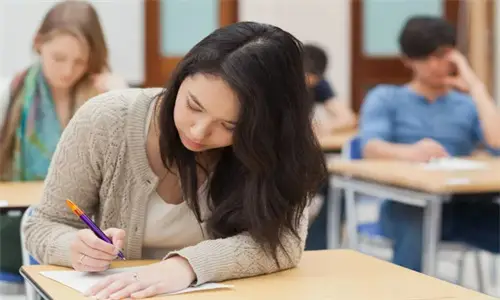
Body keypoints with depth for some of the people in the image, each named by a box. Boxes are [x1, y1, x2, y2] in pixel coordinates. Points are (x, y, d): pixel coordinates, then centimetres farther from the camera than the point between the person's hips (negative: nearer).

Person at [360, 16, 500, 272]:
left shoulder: (468, 104, 21)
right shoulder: (385, 98, 14)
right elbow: (371, 148, -8)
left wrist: (476, 87, 5)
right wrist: (410, 152, -31)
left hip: (463, 205, 3)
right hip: (407, 203, -3)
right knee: (415, 232, -39)